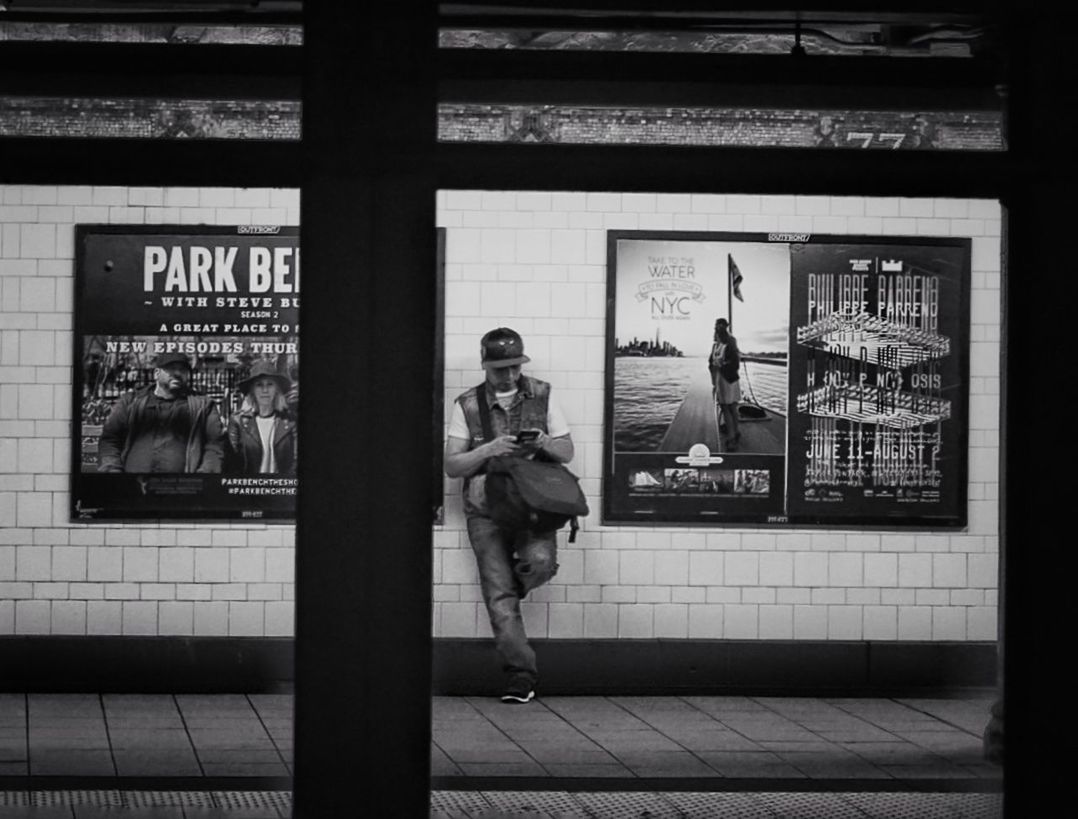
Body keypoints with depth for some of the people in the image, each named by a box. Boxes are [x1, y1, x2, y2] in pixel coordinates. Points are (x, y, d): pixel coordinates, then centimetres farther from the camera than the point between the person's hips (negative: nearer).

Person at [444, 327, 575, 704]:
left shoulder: (541, 395, 9)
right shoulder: (466, 405, 6)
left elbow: (567, 452, 12)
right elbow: (451, 466, 2)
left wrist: (544, 444, -11)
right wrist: (489, 449, -14)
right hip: (486, 509, 0)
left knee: (539, 562, -28)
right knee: (500, 597, -10)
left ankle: (511, 585, 7)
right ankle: (520, 675, -6)